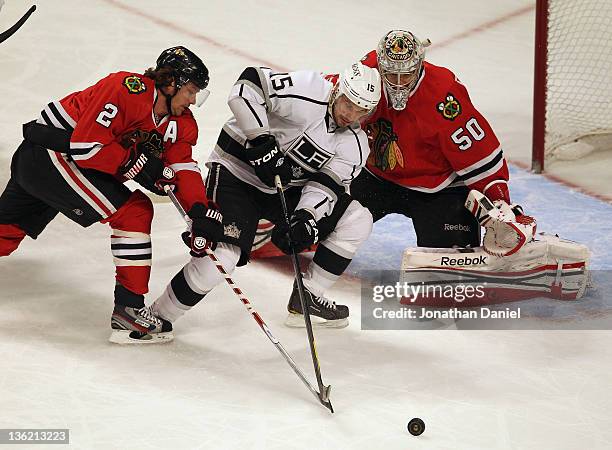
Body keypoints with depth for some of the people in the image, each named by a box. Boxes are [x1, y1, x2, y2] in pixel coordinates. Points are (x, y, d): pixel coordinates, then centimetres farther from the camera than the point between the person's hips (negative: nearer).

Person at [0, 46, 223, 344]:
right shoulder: (127, 90, -22)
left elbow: (182, 166, 0)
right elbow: (85, 148, -24)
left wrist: (199, 209, -15)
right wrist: (135, 162, -18)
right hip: (50, 151, -9)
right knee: (134, 212, -12)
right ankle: (128, 310, -9)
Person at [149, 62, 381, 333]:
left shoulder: (355, 144, -2)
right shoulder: (309, 92, -22)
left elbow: (325, 184, -11)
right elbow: (248, 85, -27)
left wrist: (306, 218, -30)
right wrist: (261, 141, -32)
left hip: (285, 189, 7)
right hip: (237, 171, -7)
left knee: (357, 221, -2)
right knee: (225, 255, -26)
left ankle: (306, 299, 8)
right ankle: (157, 316, -7)